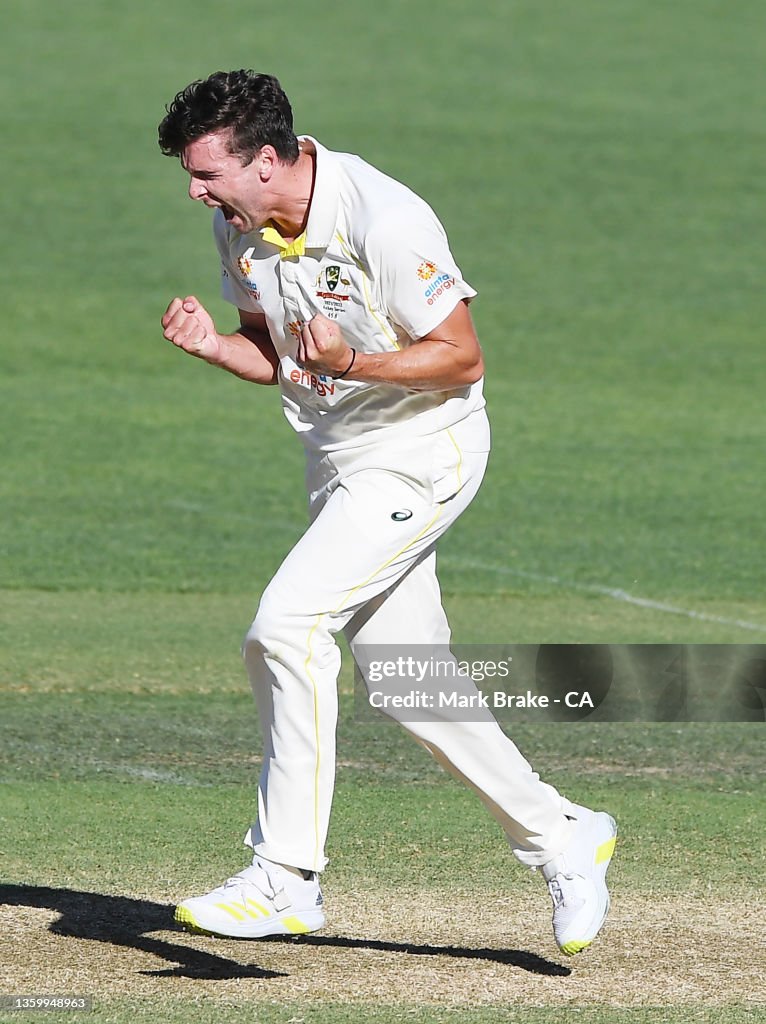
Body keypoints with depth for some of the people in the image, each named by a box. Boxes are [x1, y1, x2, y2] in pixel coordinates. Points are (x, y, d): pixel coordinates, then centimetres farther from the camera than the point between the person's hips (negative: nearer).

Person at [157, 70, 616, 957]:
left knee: (286, 622, -22)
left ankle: (286, 878, -18)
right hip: (338, 465, 8)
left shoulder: (384, 220, -24)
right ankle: (560, 838, 25)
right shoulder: (238, 226, -1)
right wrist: (211, 344, -11)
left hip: (421, 456, -8)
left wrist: (350, 363, -34)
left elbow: (463, 358, -19)